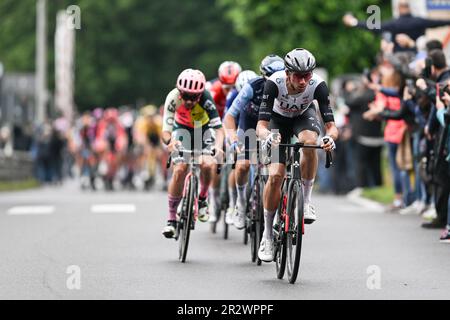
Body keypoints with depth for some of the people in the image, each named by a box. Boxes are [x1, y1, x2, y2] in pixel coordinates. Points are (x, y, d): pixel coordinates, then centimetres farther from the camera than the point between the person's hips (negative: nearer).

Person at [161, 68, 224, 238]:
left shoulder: (205, 99, -35)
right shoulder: (173, 98, -32)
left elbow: (218, 127, -40)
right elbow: (166, 130, -36)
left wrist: (218, 147, -59)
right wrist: (169, 142, -58)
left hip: (204, 129, 0)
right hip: (183, 129, 0)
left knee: (207, 164, -26)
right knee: (179, 169, -18)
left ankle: (202, 199, 5)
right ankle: (171, 219, -6)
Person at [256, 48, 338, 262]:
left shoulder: (317, 85, -34)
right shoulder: (274, 83, -36)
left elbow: (331, 125, -35)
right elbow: (261, 125, -39)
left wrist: (330, 136, -59)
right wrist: (267, 136, -62)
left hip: (304, 116, 0)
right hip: (279, 119, 0)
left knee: (309, 141, -37)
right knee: (275, 176, -14)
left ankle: (306, 200, -18)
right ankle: (268, 235, 1)